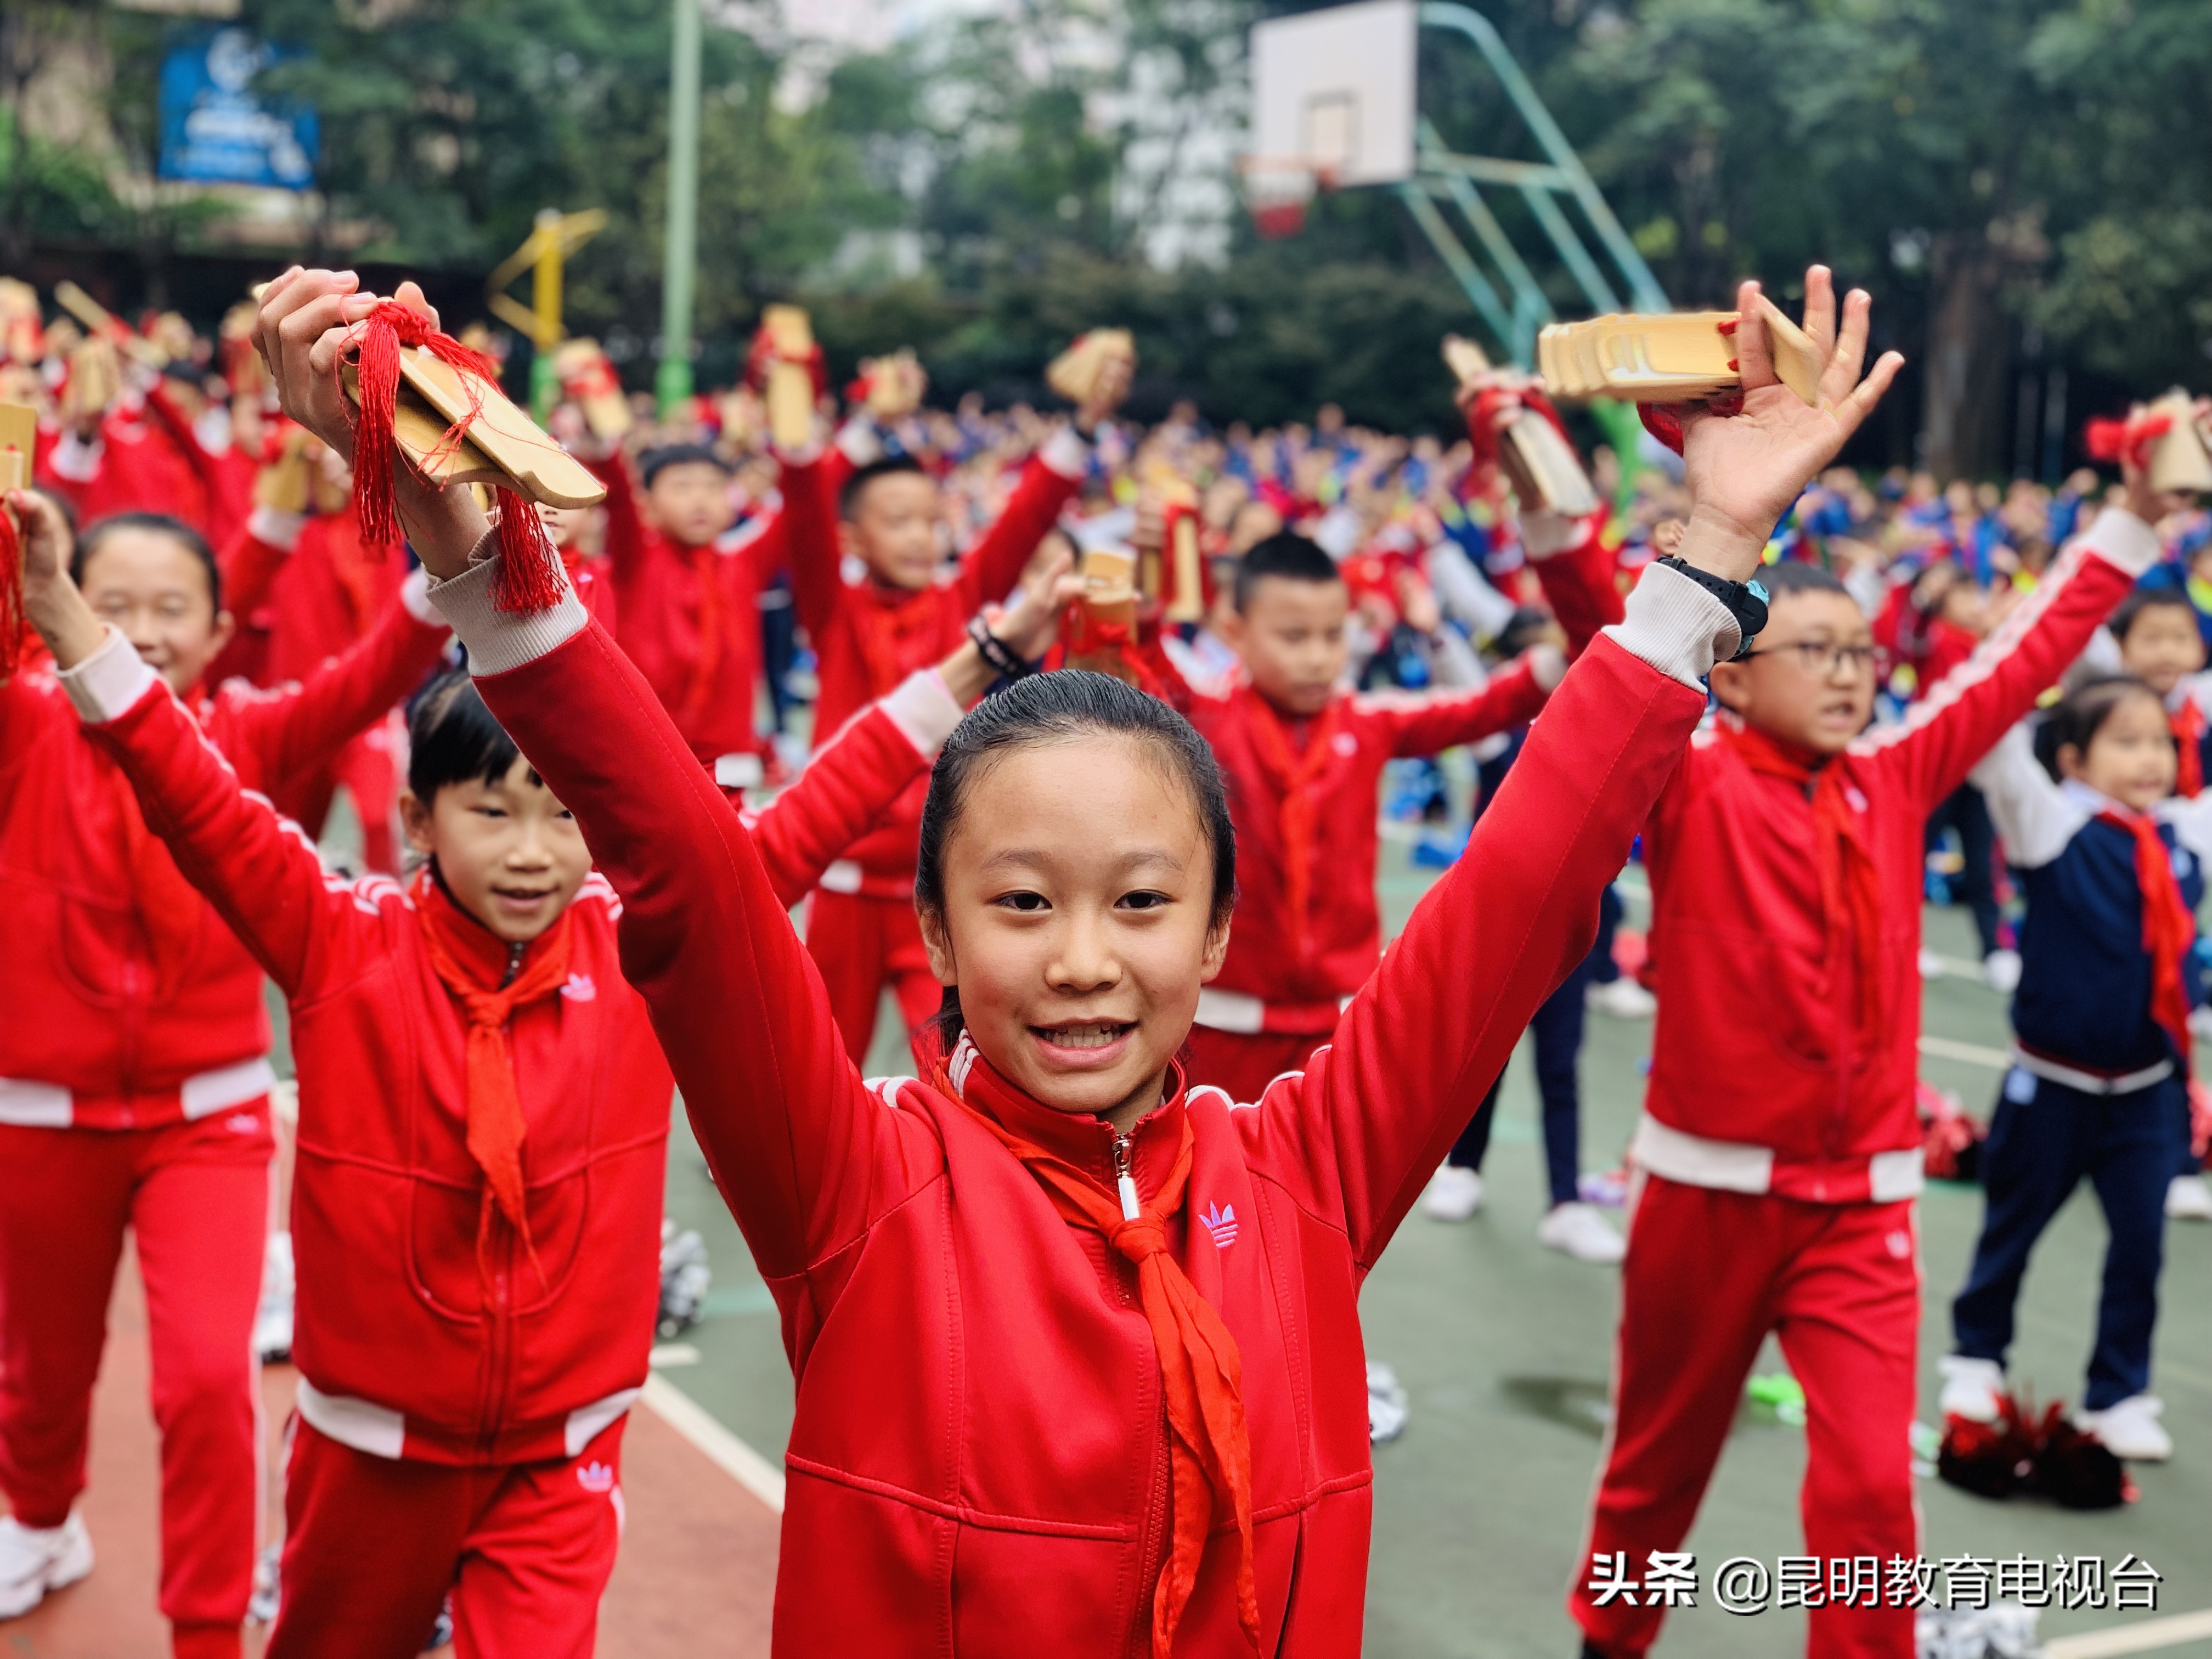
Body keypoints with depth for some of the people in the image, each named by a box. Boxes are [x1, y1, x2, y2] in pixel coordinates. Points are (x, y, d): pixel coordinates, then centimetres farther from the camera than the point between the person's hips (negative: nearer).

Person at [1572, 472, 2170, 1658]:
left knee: (1872, 1480, -7)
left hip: (1862, 1199, 3)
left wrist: (2137, 511, 9)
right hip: (1708, 1187, -2)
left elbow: (2022, 660, 10)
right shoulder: (1690, 783, -7)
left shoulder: (1895, 781, 5)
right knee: (1661, 1454, 15)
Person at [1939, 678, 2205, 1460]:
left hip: (2149, 1083, 4)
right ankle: (1977, 1356, 35)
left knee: (2141, 1238, 4)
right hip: (2053, 1080, -4)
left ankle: (2119, 1396, 19)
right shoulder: (2051, 822, -14)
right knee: (2013, 1226, 14)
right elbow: (1999, 752, -27)